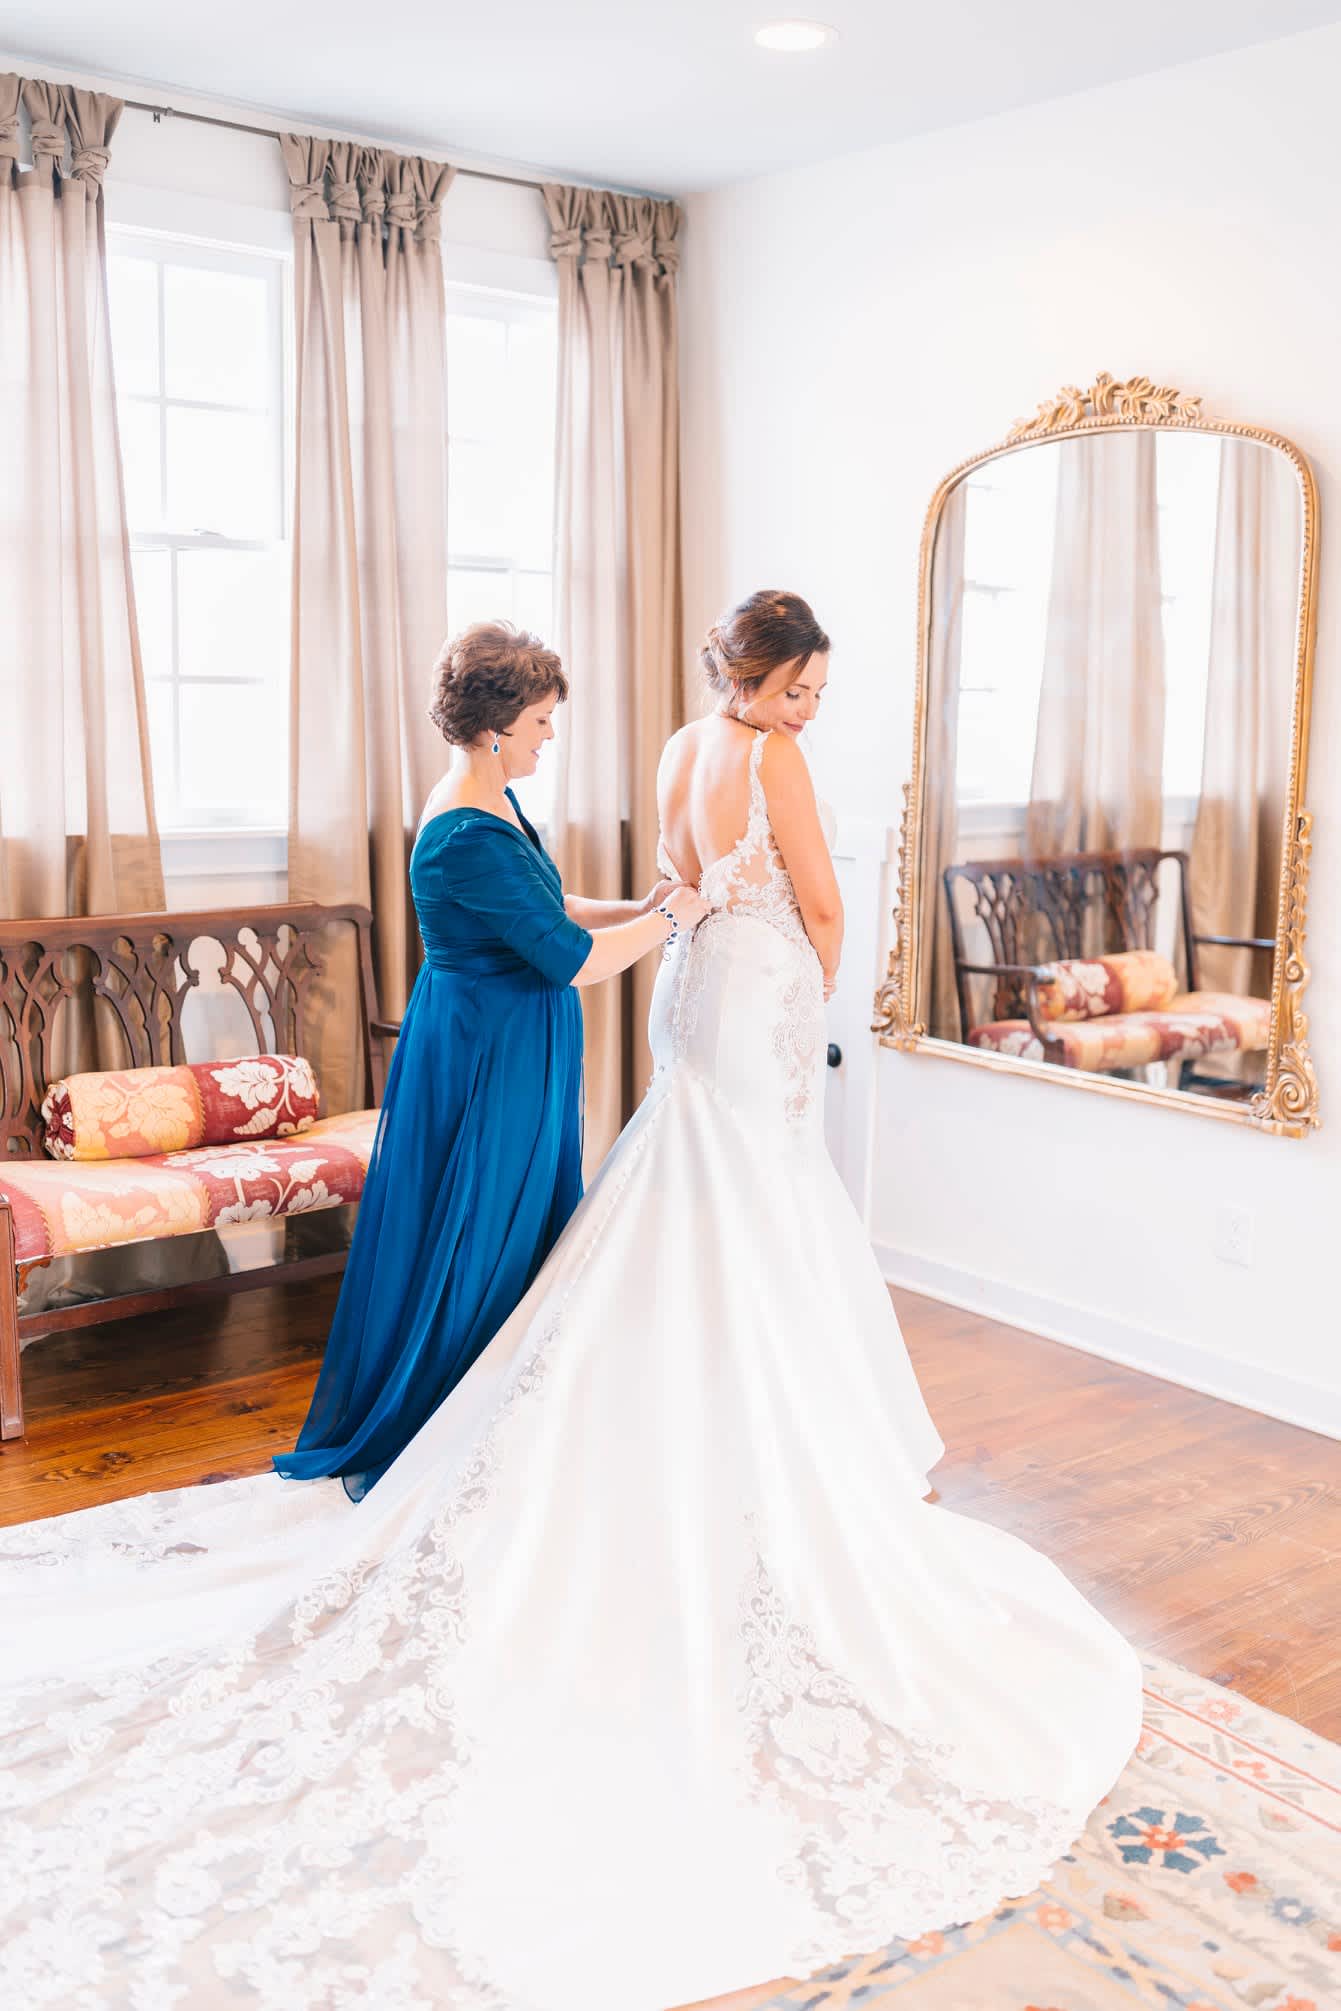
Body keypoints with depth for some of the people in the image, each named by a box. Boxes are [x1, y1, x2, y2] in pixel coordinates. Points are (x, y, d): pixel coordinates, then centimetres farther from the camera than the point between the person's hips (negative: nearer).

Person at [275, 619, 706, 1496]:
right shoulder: (469, 836, -26)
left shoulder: (491, 803, 6)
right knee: (473, 1245, 4)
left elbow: (542, 911, 17)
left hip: (514, 1052, 10)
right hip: (487, 1056, -10)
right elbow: (574, 961, -25)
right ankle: (407, 1449, 21)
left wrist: (634, 908, 5)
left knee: (515, 1236, 19)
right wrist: (668, 917, -11)